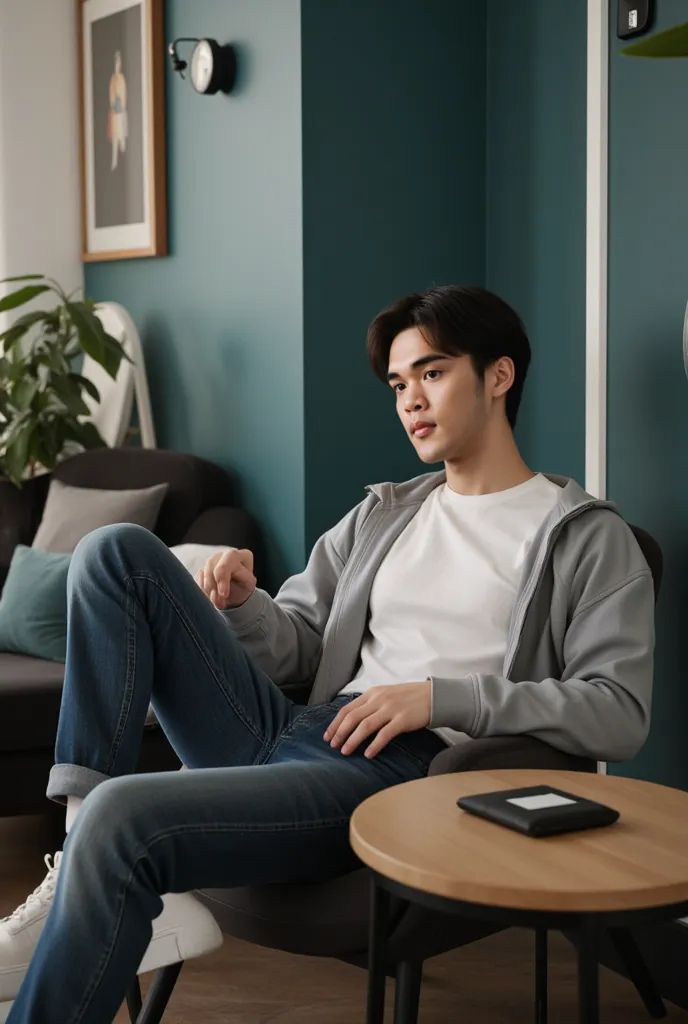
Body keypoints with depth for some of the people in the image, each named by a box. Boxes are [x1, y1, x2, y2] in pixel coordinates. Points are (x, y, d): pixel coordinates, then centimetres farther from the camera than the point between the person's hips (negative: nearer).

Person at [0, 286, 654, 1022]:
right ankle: (81, 874, -15)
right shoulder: (381, 513, 23)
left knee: (122, 817, -30)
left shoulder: (588, 539, 4)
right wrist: (242, 606, -4)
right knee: (117, 554, -5)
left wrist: (441, 697, -16)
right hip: (289, 737, 7)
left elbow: (620, 713, -8)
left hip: (408, 771, -7)